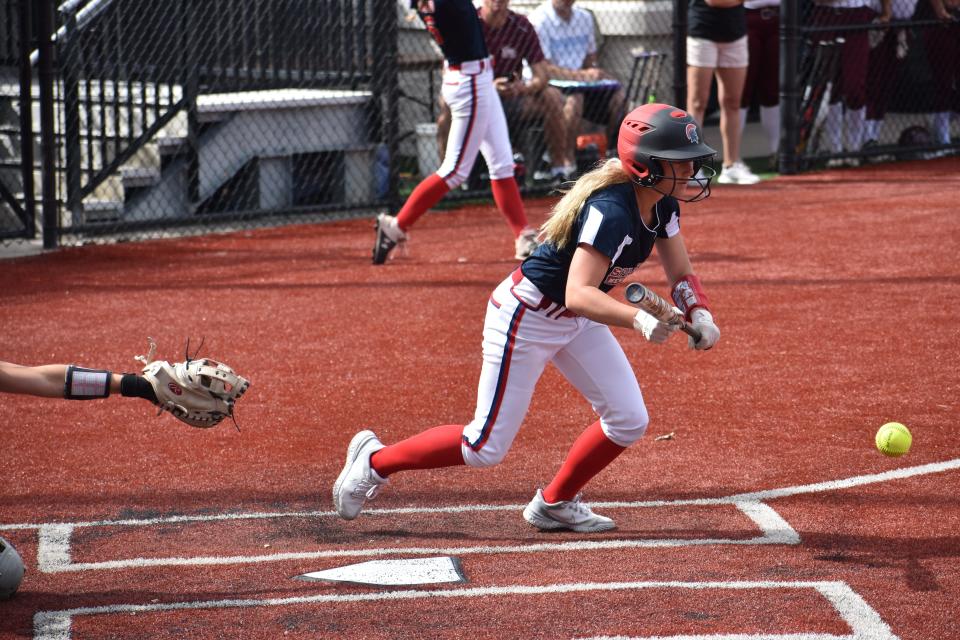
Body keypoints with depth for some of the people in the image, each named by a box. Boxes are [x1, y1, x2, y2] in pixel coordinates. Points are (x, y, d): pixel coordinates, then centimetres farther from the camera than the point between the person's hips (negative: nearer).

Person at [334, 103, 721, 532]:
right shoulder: (611, 211, -33)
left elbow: (681, 275, 2)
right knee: (486, 448, -3)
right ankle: (375, 460, 17)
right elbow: (578, 294, -43)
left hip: (576, 321, 9)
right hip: (526, 318, -9)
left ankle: (554, 504, 24)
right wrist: (639, 319, -57)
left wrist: (699, 314, -19)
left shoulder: (662, 203, -6)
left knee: (629, 421, 3)